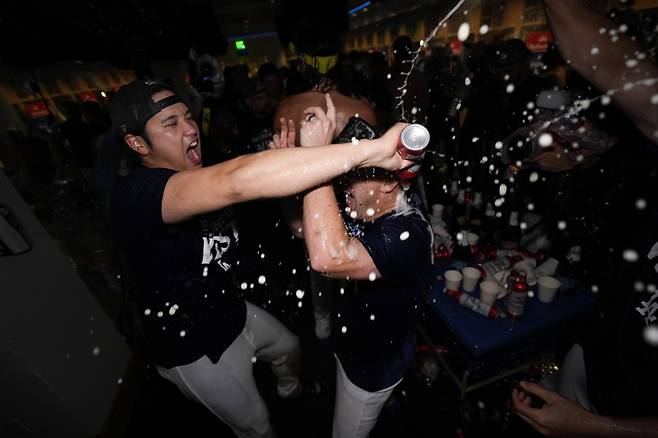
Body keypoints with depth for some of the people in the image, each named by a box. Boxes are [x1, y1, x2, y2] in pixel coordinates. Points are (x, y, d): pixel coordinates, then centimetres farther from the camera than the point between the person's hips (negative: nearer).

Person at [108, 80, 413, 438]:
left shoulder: (196, 175, -2)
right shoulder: (136, 193, -34)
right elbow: (235, 182, -52)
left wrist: (286, 160, -21)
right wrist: (373, 150, -54)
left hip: (232, 312, 8)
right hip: (196, 349, -7)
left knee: (287, 347, 32)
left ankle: (291, 390, 66)